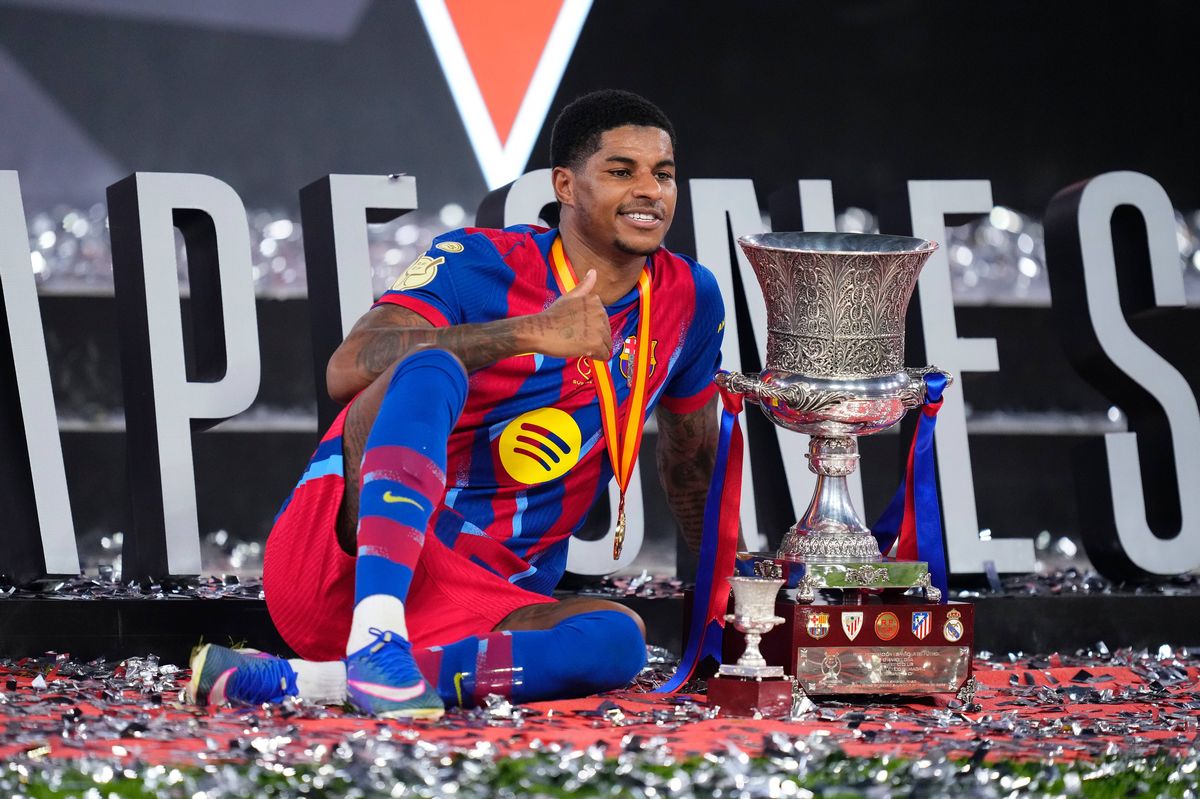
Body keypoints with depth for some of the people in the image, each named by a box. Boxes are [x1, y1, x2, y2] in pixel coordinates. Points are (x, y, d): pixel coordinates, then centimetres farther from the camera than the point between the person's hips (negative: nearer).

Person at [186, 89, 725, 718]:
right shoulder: (481, 263, -4)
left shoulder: (688, 300, 11)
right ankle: (375, 639, -44)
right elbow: (346, 370, -21)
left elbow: (691, 458, 29)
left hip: (471, 607, 4)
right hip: (335, 556, -4)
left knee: (617, 642, -29)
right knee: (433, 364, -29)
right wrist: (529, 332, -27)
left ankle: (301, 680, -30)